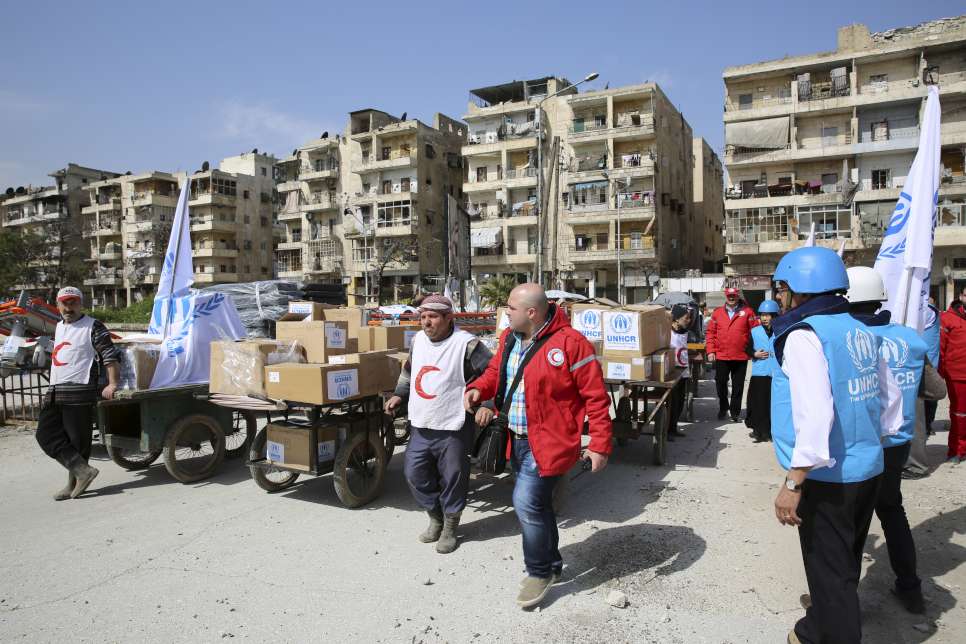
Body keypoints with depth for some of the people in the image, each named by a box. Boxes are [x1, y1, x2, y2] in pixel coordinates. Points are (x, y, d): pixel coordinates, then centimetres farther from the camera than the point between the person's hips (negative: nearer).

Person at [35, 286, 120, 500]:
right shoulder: (59, 327, 19)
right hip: (54, 392, 9)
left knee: (77, 440, -3)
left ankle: (74, 484, 8)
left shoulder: (93, 327, -6)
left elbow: (110, 356, -12)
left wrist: (112, 384, -22)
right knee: (46, 435, 3)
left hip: (79, 392, -9)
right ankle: (83, 471, 3)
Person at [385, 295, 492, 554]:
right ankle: (436, 518, 36)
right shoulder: (418, 340, 6)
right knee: (415, 475, 13)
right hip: (420, 426, 6)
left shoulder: (466, 344, -15)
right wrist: (399, 395, 18)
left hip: (453, 428, -6)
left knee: (452, 479, 7)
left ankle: (450, 528, 29)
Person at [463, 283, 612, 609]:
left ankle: (540, 572, 13)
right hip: (518, 440, 8)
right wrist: (478, 389, -3)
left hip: (549, 441, -8)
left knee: (526, 501, -11)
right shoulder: (510, 338, 4)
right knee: (535, 503, 18)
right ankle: (551, 564, 39)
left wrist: (600, 444, -18)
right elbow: (495, 371, 19)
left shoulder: (570, 343, -19)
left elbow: (596, 396, -16)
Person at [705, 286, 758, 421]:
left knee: (738, 386, 7)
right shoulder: (717, 312, 5)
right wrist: (711, 351, -2)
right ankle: (723, 409, 29)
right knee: (721, 384, 10)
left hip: (741, 357, -1)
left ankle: (735, 412, 20)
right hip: (721, 356, 2)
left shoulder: (747, 312, -1)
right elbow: (710, 332, 5)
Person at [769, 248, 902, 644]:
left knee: (829, 570, 7)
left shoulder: (804, 335, -19)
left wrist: (793, 482, -23)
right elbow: (890, 400, 13)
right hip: (868, 469, 9)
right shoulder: (862, 332, 6)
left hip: (828, 477, -9)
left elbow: (814, 415, -27)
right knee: (844, 563, 24)